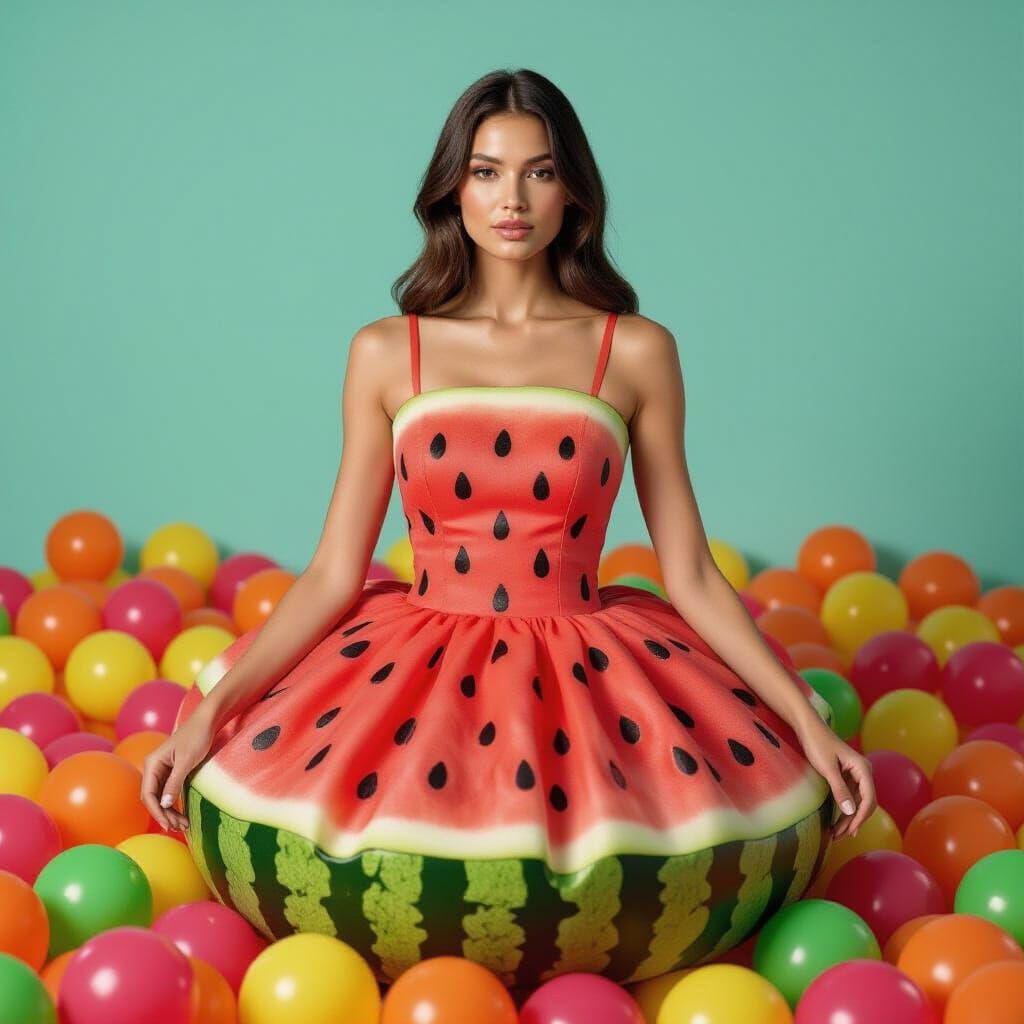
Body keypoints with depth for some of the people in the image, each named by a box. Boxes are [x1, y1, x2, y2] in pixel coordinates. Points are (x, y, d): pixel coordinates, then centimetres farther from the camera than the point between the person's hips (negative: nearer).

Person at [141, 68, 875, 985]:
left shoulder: (638, 353, 2)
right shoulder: (387, 354, 4)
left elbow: (691, 575, 4)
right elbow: (334, 574, 3)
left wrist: (810, 721, -4)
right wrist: (211, 710, -8)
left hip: (583, 666, 0)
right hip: (422, 665, 1)